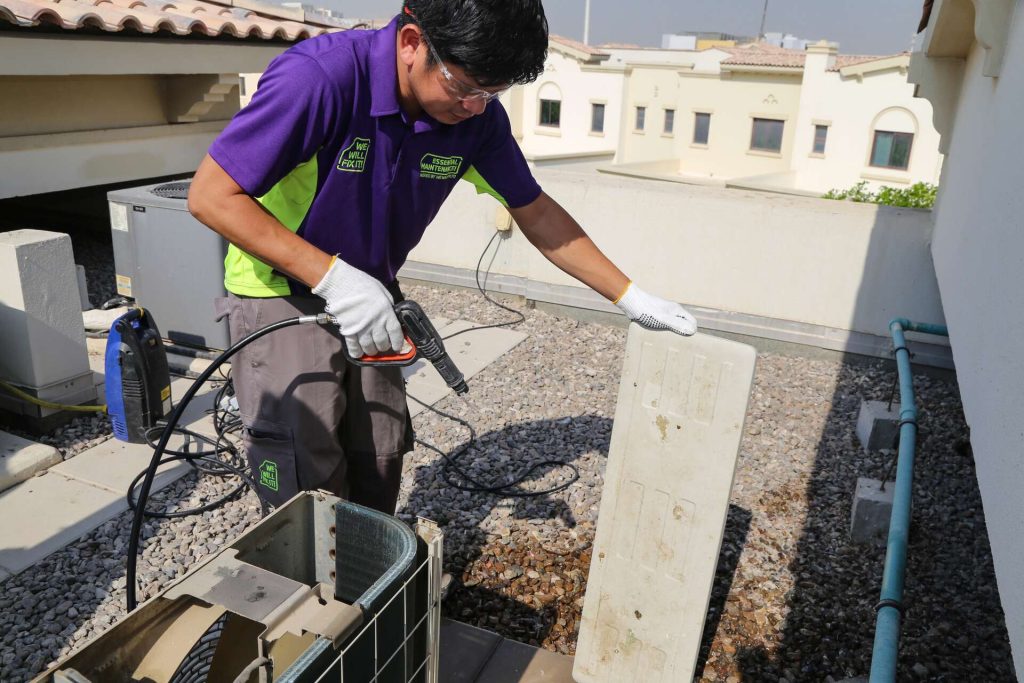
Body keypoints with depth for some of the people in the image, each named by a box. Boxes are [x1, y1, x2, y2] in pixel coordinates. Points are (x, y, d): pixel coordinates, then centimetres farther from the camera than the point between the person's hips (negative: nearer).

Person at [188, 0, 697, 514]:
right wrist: (334, 277, -32)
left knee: (379, 469, 9)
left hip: (371, 295, 5)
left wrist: (631, 298, -2)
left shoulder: (477, 116, -12)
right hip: (282, 296, -4)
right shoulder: (320, 77, -29)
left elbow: (535, 212, -1)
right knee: (310, 490, -7)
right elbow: (210, 196, -25)